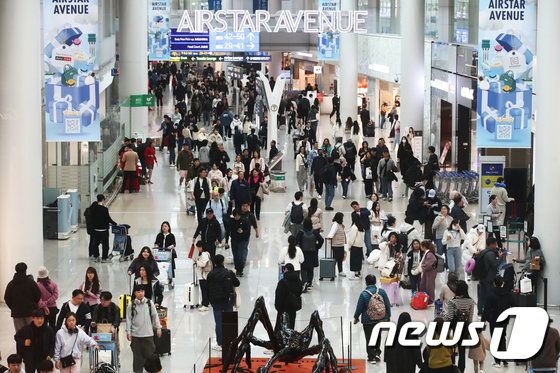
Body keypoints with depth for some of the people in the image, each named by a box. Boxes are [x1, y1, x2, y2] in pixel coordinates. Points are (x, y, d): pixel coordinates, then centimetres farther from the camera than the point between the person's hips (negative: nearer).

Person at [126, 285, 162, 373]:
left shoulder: (149, 303, 1)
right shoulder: (132, 305, 0)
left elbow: (155, 316, 8)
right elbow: (129, 319, 4)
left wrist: (158, 328, 7)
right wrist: (128, 332, 0)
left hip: (148, 333, 0)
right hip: (135, 334, 0)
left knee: (149, 352, 0)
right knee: (137, 354, 4)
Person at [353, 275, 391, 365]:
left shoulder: (364, 294, -16)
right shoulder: (382, 292, -7)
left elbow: (359, 308, -8)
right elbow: (388, 305, 1)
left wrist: (356, 318, 8)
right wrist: (388, 316, 15)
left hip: (368, 321, -3)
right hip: (381, 319, 3)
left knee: (369, 339, 8)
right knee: (378, 337, 23)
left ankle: (372, 358, 11)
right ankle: (377, 353, 19)